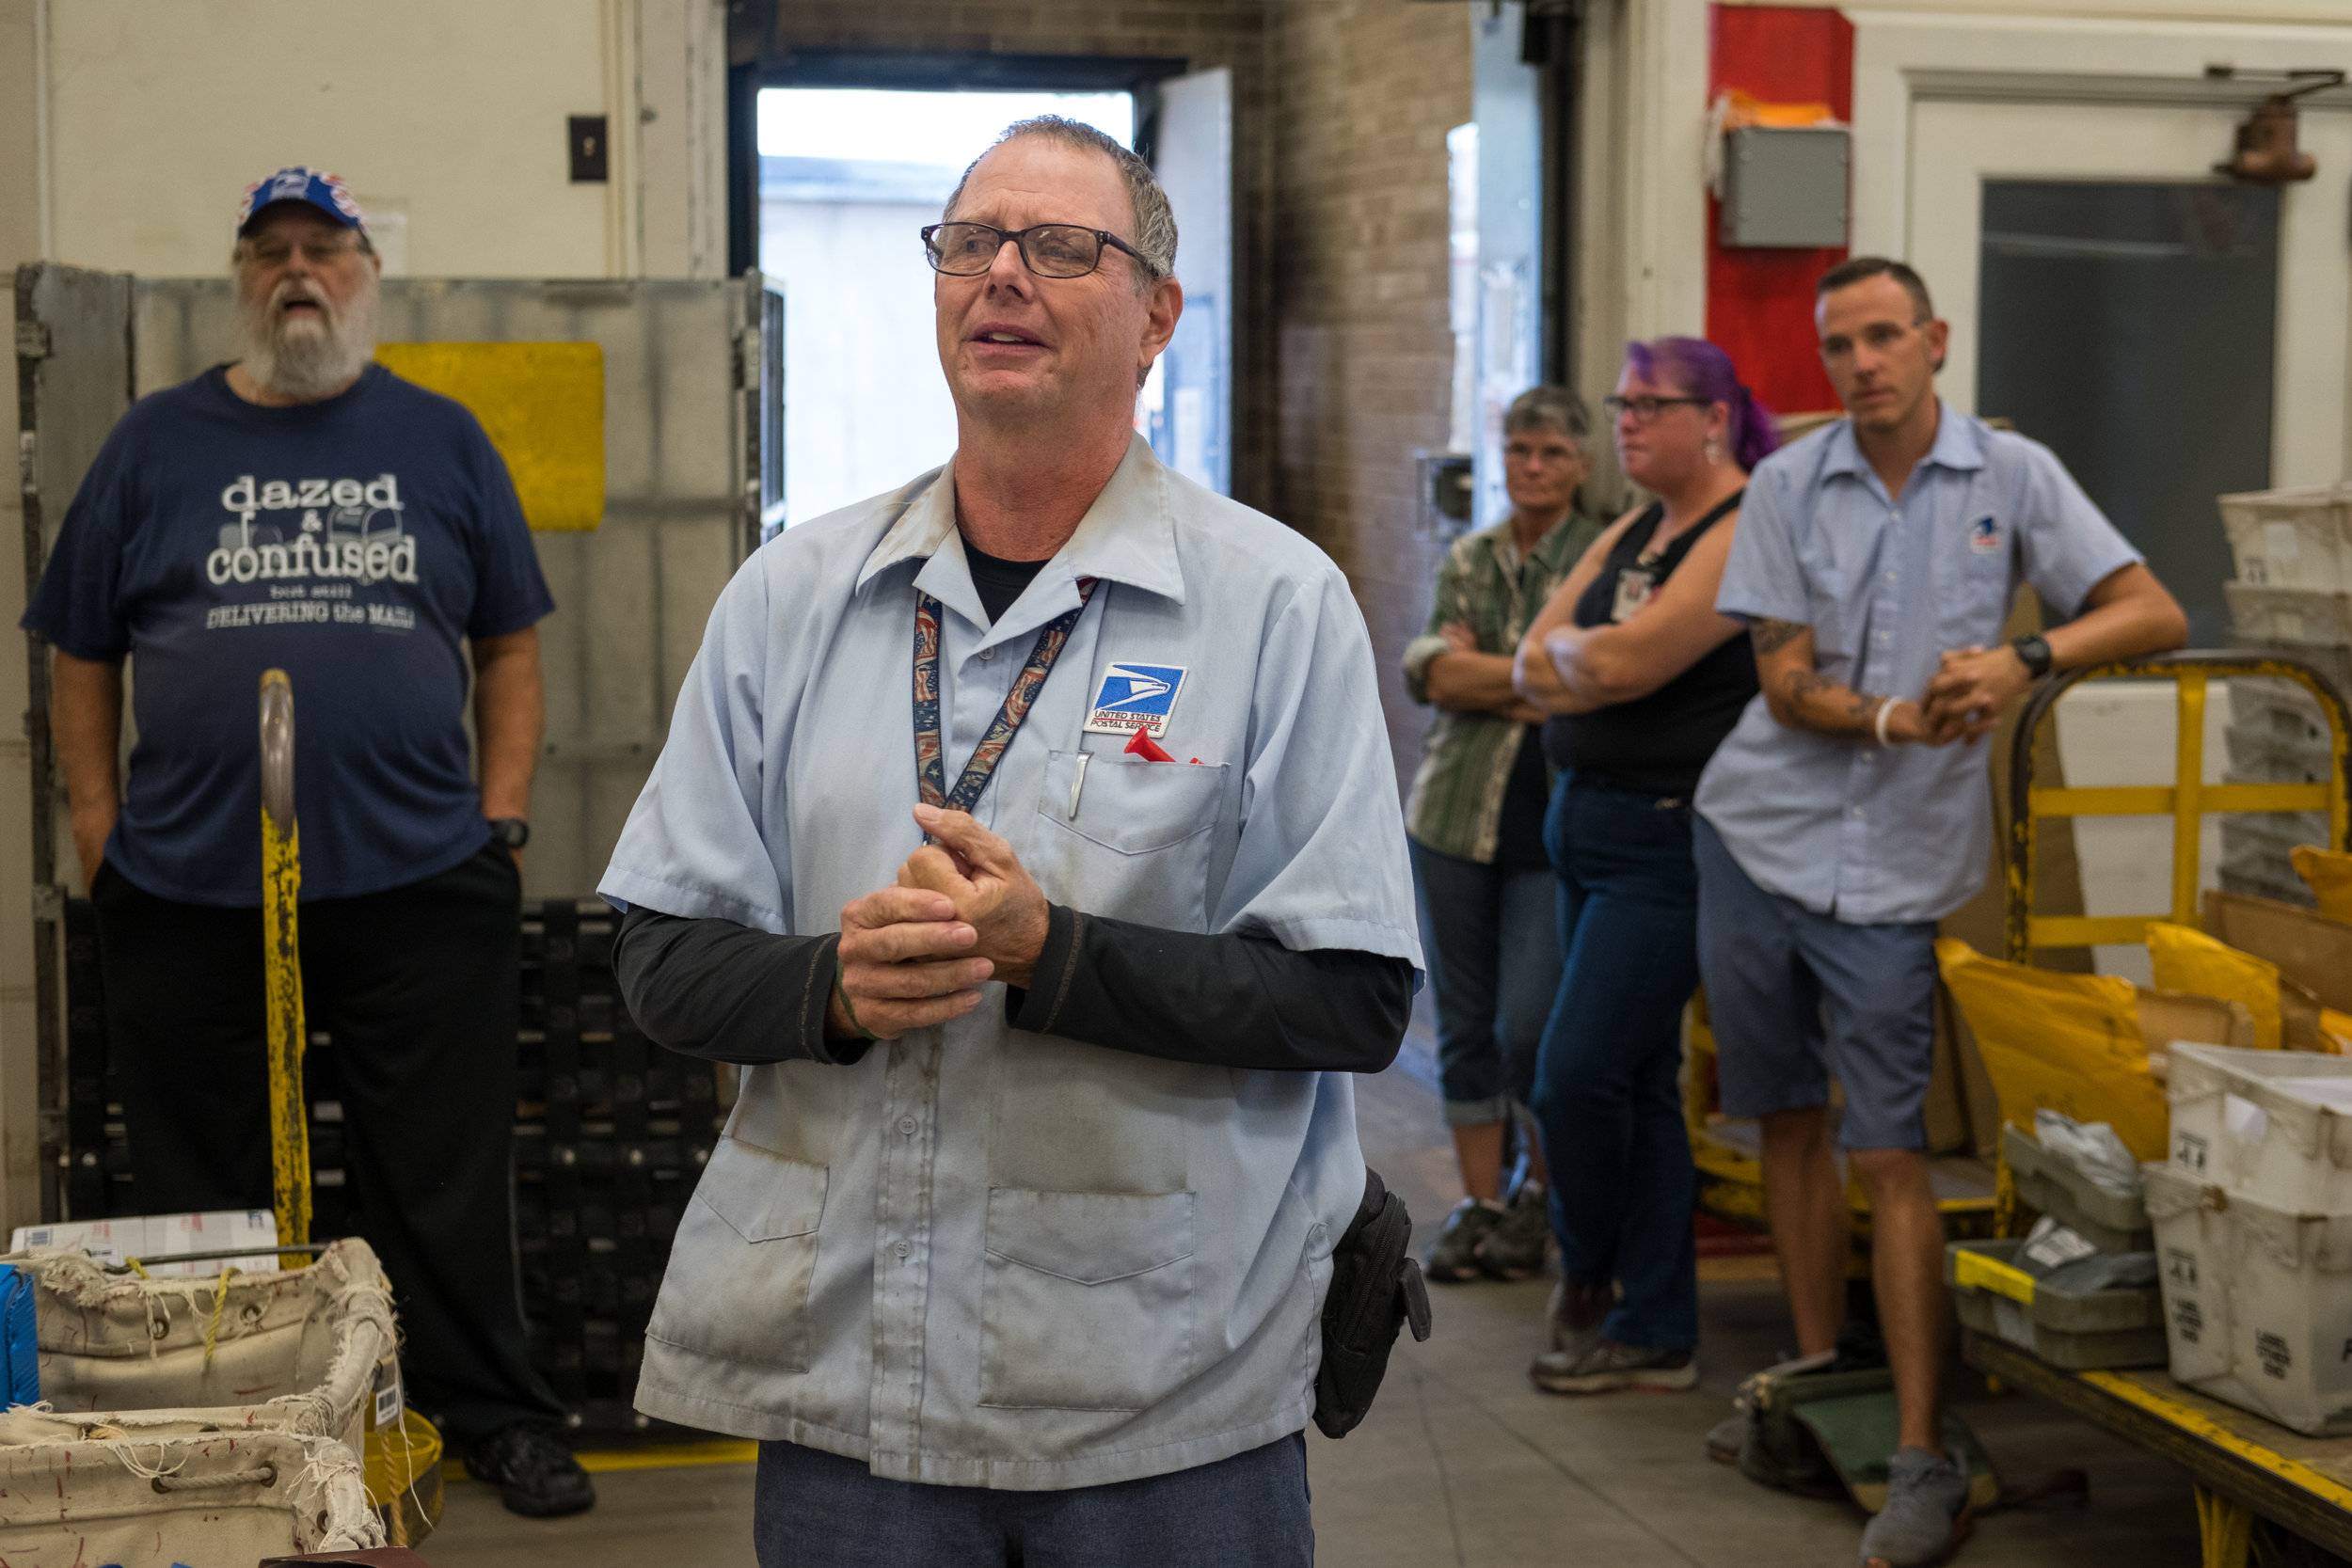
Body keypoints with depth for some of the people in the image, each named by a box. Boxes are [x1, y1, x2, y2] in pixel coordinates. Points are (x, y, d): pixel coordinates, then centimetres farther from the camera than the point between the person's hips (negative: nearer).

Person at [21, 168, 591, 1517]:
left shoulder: (441, 440, 10)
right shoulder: (159, 443, 9)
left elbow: (510, 643, 11)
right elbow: (84, 654, 11)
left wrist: (504, 814, 2)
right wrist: (99, 825, 2)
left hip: (422, 885, 0)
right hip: (189, 891, 1)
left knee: (449, 1186, 5)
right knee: (205, 1198, 8)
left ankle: (497, 1416, 18)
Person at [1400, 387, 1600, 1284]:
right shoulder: (1469, 558, 12)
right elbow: (1428, 672, -1)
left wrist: (1475, 670, -10)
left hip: (1554, 825, -4)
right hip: (1454, 811, 4)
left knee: (1528, 1025, -7)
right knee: (1463, 1020, 8)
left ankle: (1540, 1192, 17)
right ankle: (1478, 1202, 20)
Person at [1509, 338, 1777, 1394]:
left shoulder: (1744, 534, -12)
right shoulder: (1629, 535, 16)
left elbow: (1624, 662, -21)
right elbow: (1532, 671, 8)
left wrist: (1567, 647, -1)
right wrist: (1602, 665, -10)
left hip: (1668, 841, -9)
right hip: (1586, 826, 9)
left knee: (1578, 1075, -10)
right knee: (1636, 1081, 11)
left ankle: (1589, 1273, 15)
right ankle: (1655, 1334, 18)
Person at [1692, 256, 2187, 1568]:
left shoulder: (2013, 476, -2)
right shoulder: (1788, 486, 2)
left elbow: (2155, 616, -7)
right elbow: (1787, 681, -2)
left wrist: (2027, 656, -24)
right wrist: (1897, 720, -20)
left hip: (1897, 867, -3)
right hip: (1758, 835, 3)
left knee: (1889, 1152, -7)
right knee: (1790, 1120, 11)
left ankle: (1925, 1462, -4)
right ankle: (1819, 1381, 26)